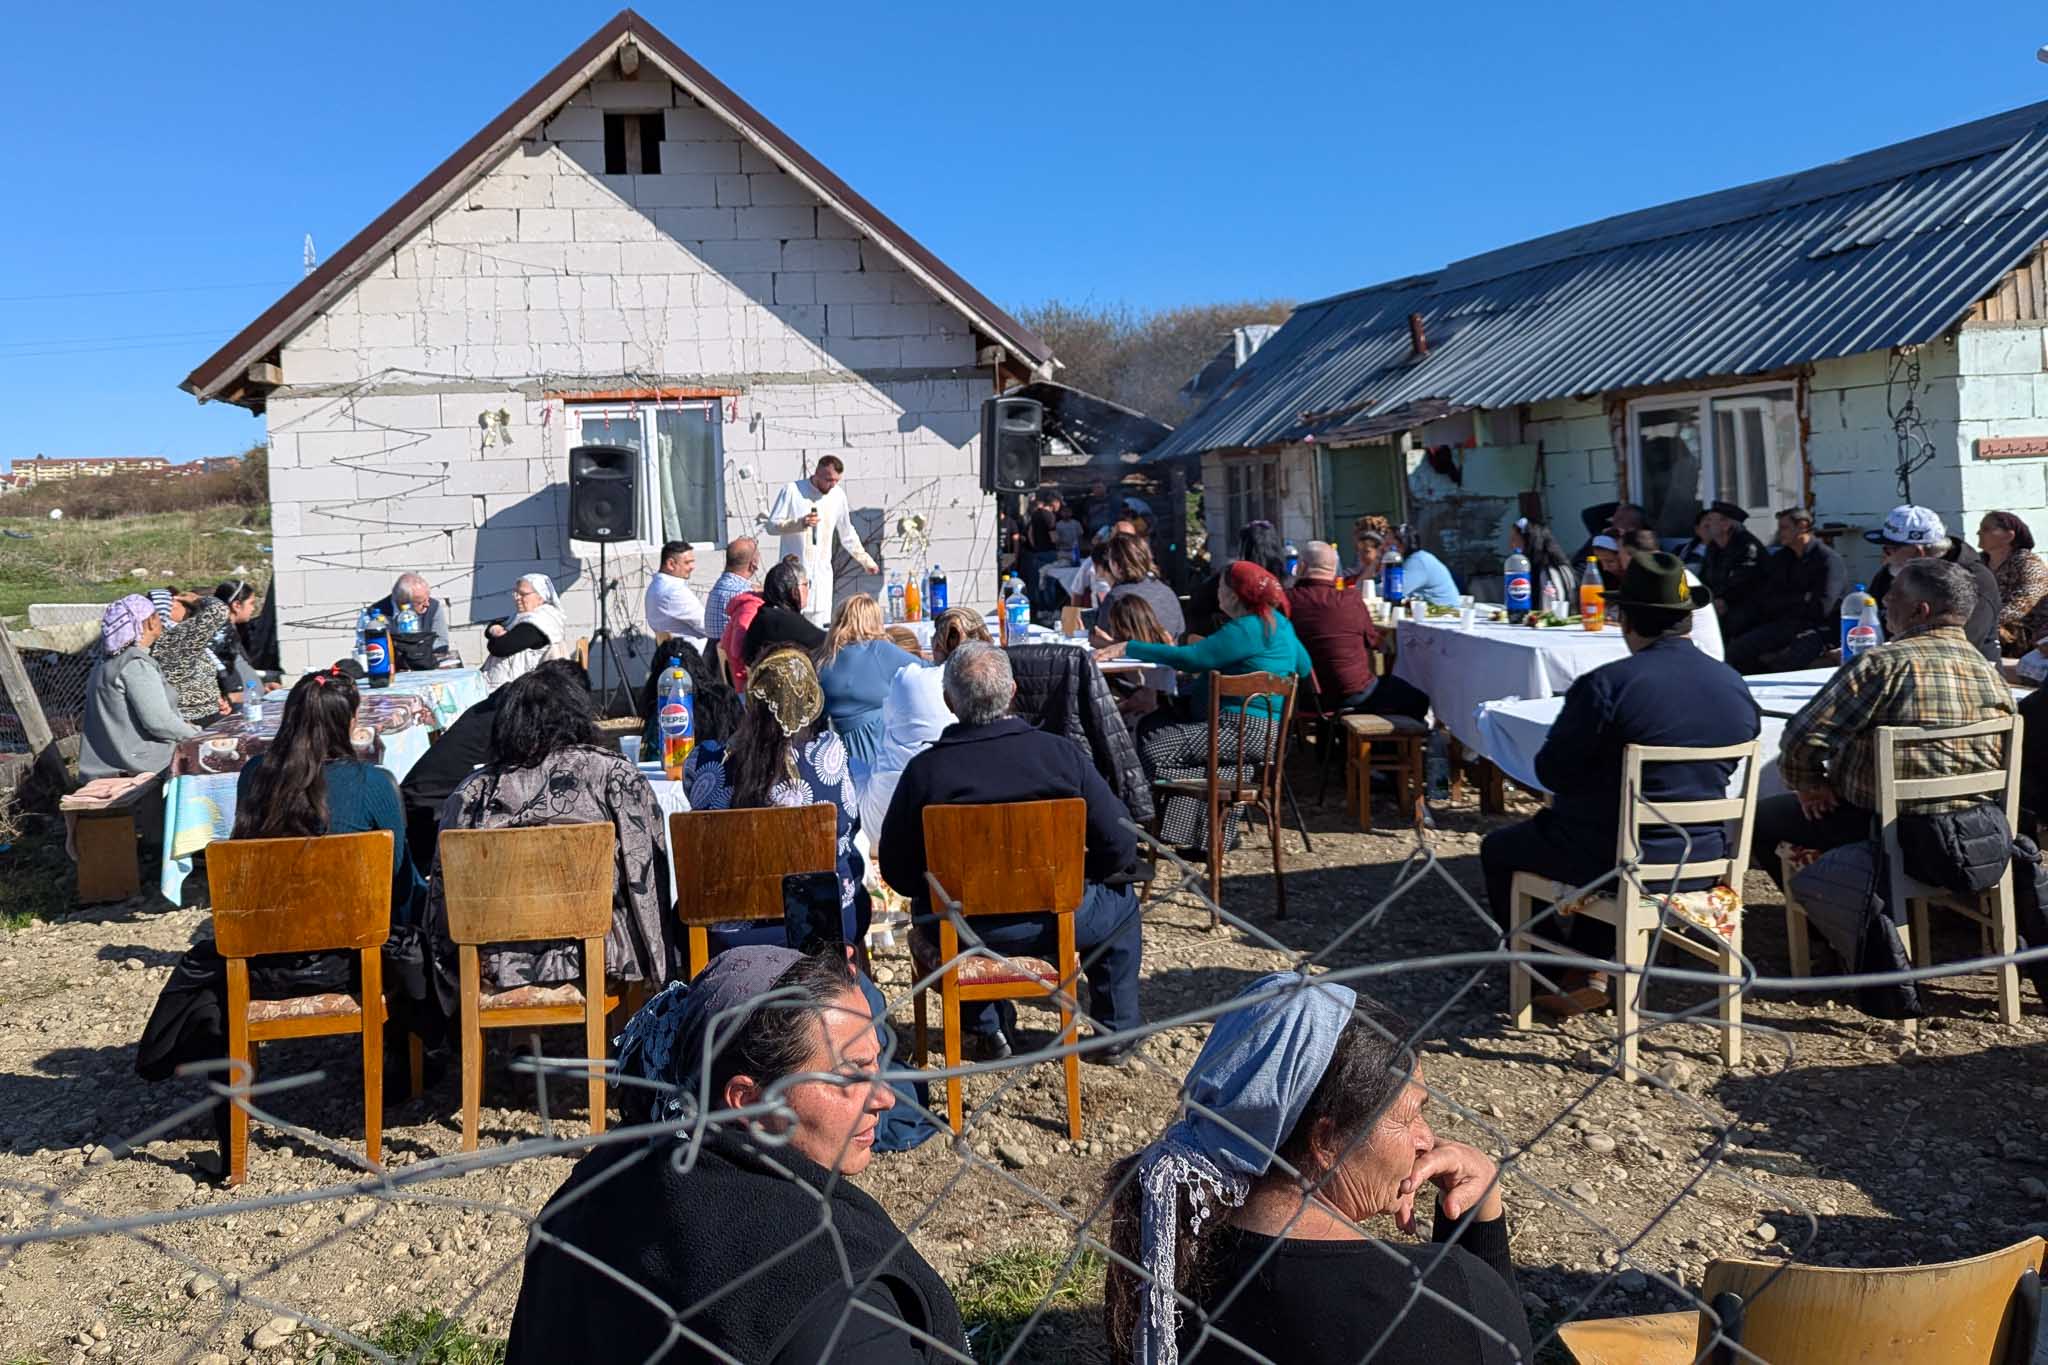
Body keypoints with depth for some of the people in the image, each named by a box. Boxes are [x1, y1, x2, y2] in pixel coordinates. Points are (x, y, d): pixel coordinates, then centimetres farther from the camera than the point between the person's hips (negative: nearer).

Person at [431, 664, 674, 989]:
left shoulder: (471, 791, 3)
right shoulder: (616, 775, -4)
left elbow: (444, 889, 7)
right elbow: (645, 875, -3)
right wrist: (658, 968, 6)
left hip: (497, 965, 3)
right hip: (595, 959, -3)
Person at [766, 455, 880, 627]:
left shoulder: (838, 495, 9)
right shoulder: (792, 490, -5)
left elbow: (847, 534, 22)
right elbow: (772, 525, -6)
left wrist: (864, 559, 23)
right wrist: (800, 523, -22)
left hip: (822, 573, 4)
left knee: (817, 629, 1)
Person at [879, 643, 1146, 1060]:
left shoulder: (922, 770, -14)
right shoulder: (1061, 754, -12)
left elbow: (898, 873, -7)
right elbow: (1120, 847, -8)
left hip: (957, 933, 1)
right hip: (1052, 923, 0)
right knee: (1120, 897, 29)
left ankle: (985, 1032, 38)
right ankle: (1118, 1029, 33)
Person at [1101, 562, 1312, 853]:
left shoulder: (1246, 630, -16)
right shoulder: (1278, 622, 14)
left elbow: (1191, 658, -20)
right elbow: (1304, 667, 27)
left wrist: (1128, 649, -16)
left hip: (1249, 730, -11)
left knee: (1153, 746, -18)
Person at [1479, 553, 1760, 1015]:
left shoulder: (1604, 684, -22)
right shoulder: (1735, 686, -2)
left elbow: (1551, 771, -13)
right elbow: (1722, 767, 13)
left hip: (1620, 861, -6)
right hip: (1704, 856, 6)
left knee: (1498, 848, 20)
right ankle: (1593, 968, 31)